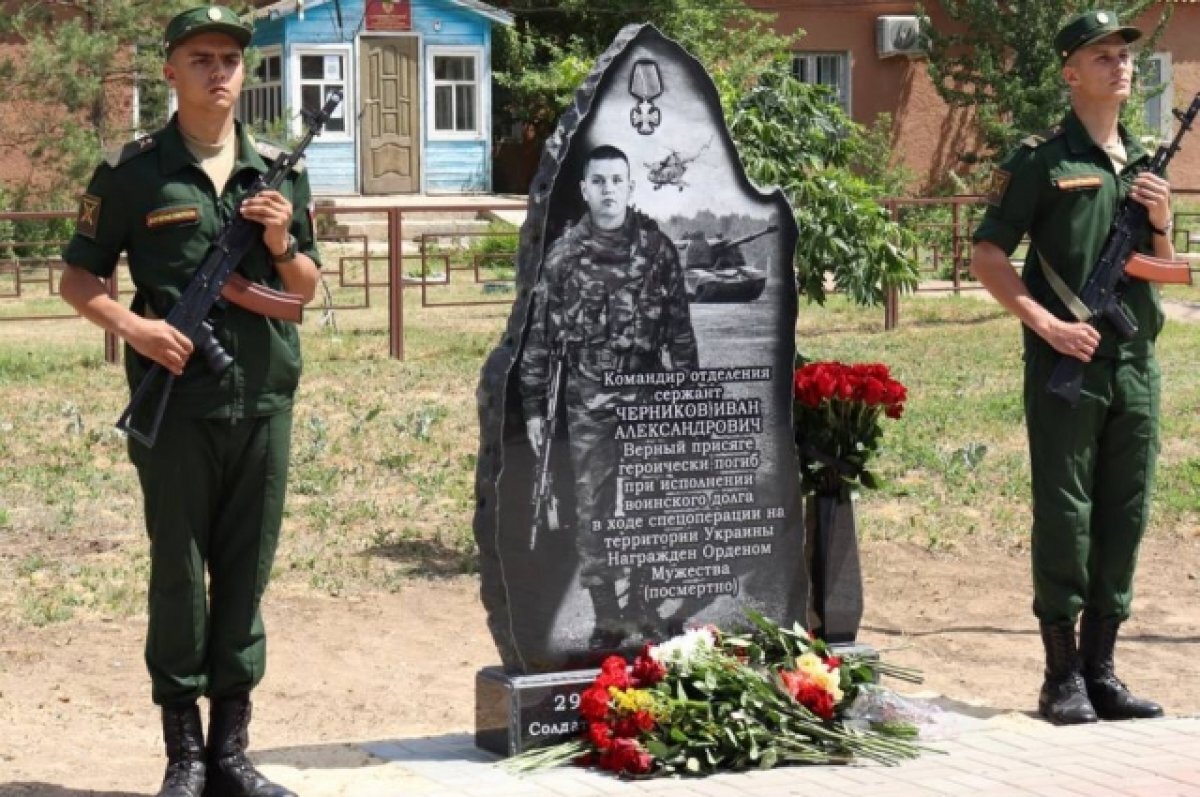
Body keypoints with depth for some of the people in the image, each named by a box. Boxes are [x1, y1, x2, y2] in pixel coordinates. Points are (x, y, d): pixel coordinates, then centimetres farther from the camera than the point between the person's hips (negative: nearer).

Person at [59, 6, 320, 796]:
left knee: (247, 574, 7)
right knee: (179, 574, 1)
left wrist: (281, 245, -4)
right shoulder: (133, 173, -1)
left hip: (264, 400, 3)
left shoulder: (279, 171, 9)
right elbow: (78, 277, 4)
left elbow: (307, 288, 16)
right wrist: (130, 324, -13)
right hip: (176, 402, -3)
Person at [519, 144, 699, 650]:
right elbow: (540, 333, 7)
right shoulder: (564, 254, 4)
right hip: (587, 402, 1)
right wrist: (533, 405, 5)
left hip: (648, 398, -1)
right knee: (592, 511, 2)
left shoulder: (657, 249, 3)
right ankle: (606, 619, 9)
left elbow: (679, 329, 6)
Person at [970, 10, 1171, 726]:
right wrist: (1047, 324, -15)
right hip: (1066, 367, -6)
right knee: (1064, 519, -1)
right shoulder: (1041, 159, -3)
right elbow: (987, 255, -6)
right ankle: (1063, 675, 6)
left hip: (1136, 368, 6)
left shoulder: (1146, 163, 16)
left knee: (1125, 518, 8)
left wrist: (1163, 223, 1)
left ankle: (1101, 668, 17)